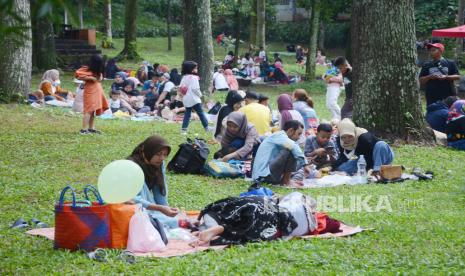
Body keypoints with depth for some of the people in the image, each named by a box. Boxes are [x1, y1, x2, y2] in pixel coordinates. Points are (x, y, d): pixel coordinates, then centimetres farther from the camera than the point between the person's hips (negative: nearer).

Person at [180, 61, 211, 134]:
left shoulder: (184, 77, 9)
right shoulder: (194, 78, -14)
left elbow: (180, 87, 7)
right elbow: (195, 88, -19)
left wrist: (185, 93, 14)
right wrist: (200, 94, -4)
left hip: (186, 99, 7)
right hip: (194, 99, -7)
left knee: (187, 114, 10)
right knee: (201, 113, 1)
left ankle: (184, 129, 2)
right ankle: (207, 128, 4)